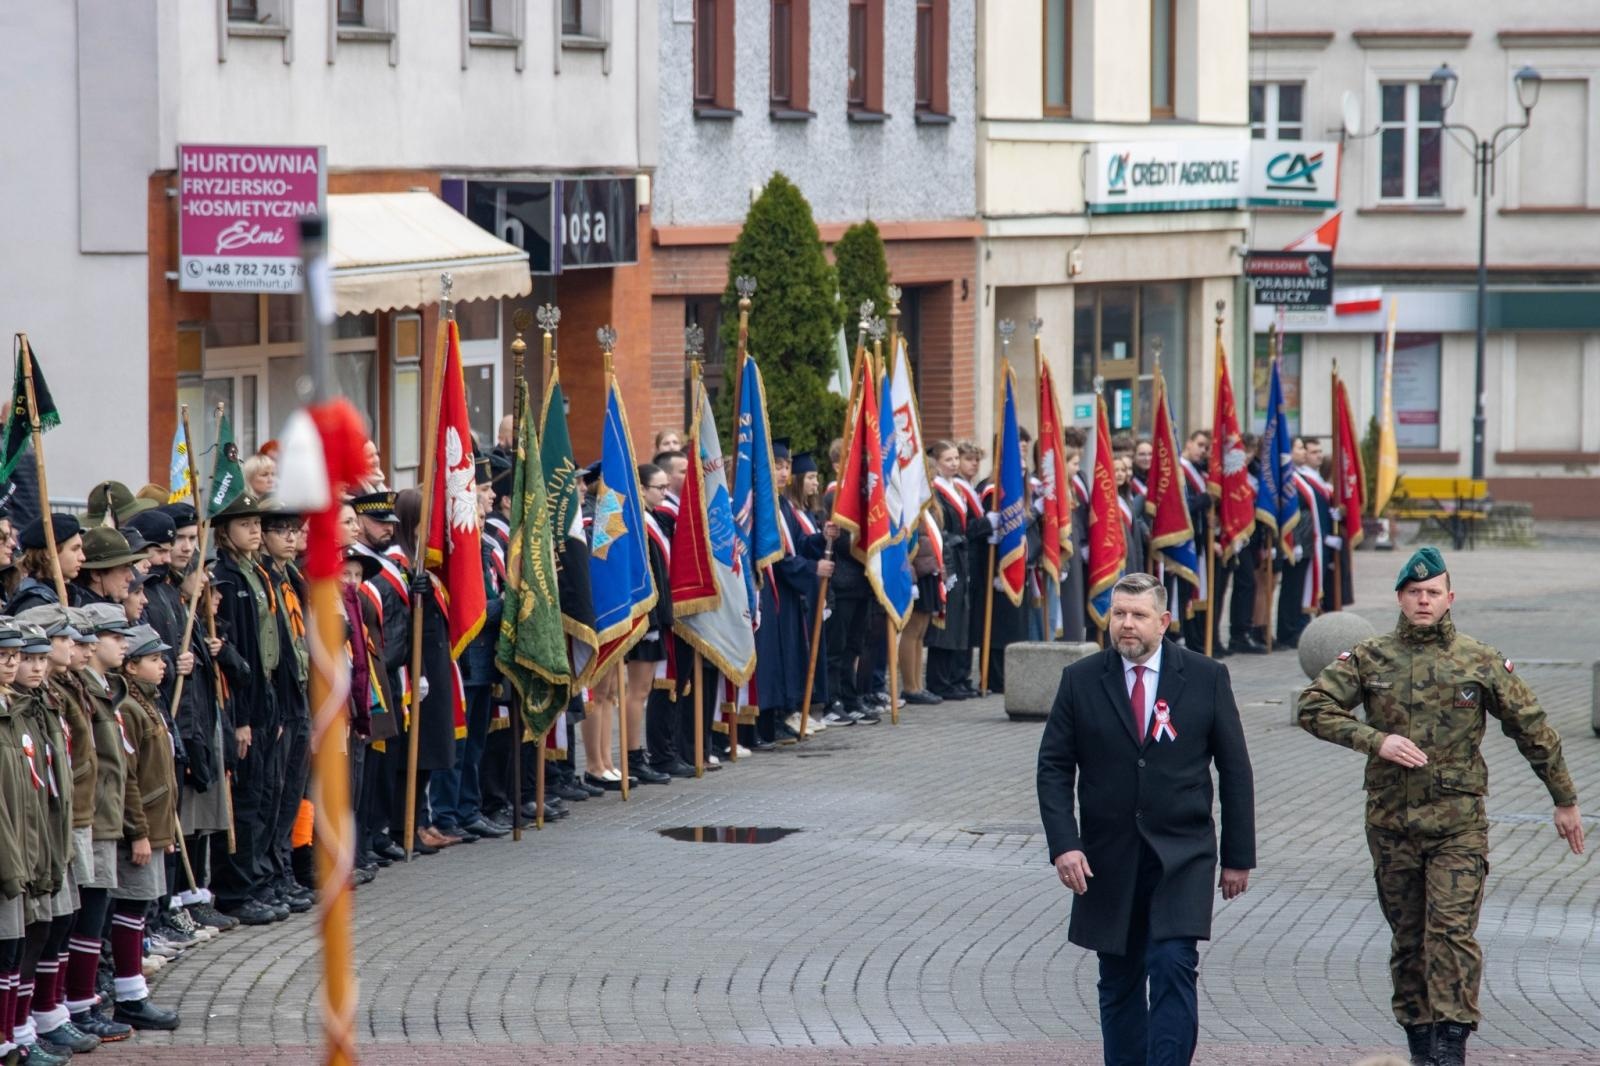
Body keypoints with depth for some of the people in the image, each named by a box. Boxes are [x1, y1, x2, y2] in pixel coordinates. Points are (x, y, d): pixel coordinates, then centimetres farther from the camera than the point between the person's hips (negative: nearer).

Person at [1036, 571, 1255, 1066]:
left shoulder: (1207, 678, 0)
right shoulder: (1080, 681, 2)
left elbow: (1235, 770, 4)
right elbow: (1054, 767, 2)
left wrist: (1238, 857, 2)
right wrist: (1063, 844, -11)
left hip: (1181, 857, -2)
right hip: (1109, 858, 2)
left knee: (1174, 967, -15)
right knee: (1119, 983, 9)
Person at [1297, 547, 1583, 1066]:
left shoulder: (1481, 662, 1)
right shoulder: (1369, 658, 3)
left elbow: (1533, 731, 8)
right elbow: (1314, 707, -4)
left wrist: (1564, 801, 12)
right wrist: (1375, 739, -17)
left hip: (1458, 823, -2)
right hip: (1390, 822, 3)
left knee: (1451, 930, -15)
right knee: (1407, 939, 9)